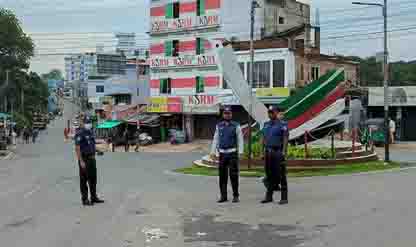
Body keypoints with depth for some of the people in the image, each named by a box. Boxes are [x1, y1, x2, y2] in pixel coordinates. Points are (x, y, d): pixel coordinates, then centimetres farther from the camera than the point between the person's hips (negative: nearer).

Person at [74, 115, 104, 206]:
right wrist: (81, 161, -21)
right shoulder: (79, 134, -14)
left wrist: (93, 157, 17)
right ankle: (85, 199, 6)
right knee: (84, 180, 0)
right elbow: (77, 148, -18)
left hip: (92, 158, 8)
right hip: (84, 159, -8)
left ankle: (94, 197, 21)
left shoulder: (90, 132, 12)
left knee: (93, 178, 12)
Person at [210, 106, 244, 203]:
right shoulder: (219, 126, 11)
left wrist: (240, 152, -10)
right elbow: (215, 139, 13)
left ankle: (236, 196, 5)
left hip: (232, 153, -3)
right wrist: (213, 151, 6)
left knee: (234, 175, -4)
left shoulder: (236, 126, 2)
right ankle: (223, 196, 13)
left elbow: (240, 140, -1)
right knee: (222, 176, 6)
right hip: (222, 153, 3)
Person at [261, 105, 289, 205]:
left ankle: (284, 198, 2)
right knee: (269, 175, 10)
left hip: (278, 152, -6)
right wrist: (263, 151, 12)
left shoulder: (282, 124, -5)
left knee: (281, 176, -3)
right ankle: (269, 196, 17)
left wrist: (283, 152, -20)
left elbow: (285, 139, -11)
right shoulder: (266, 124, 15)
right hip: (268, 152, 6)